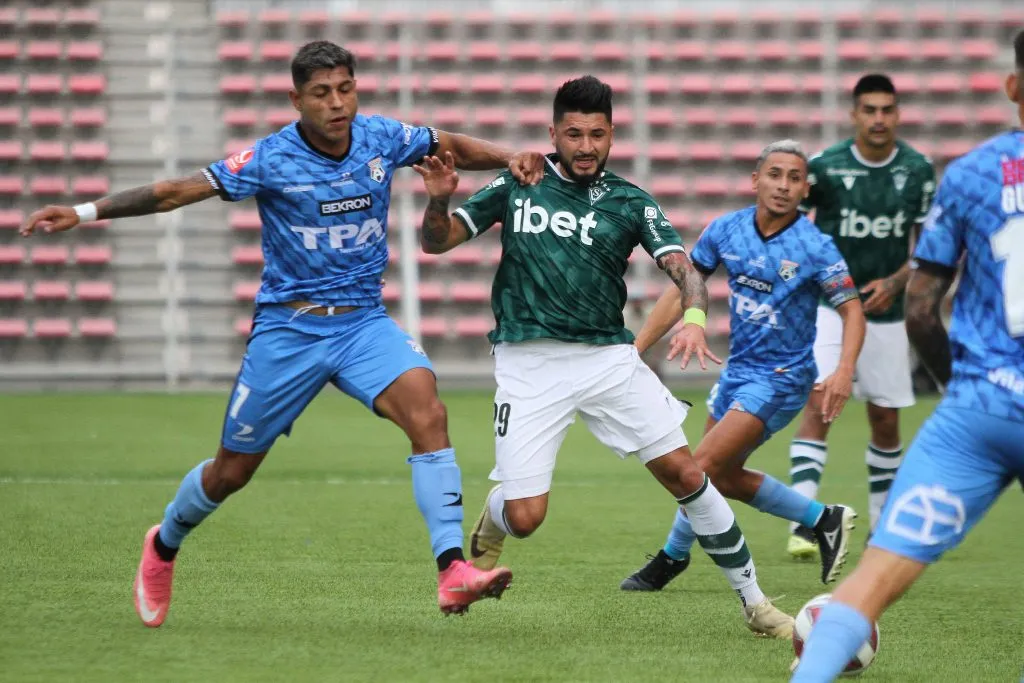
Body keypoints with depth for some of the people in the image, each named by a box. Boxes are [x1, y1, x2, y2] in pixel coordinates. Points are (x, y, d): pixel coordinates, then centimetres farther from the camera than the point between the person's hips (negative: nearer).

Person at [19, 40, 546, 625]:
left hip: (363, 320, 2)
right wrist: (84, 213, -20)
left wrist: (509, 158, -4)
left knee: (427, 411, -26)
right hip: (288, 329, -2)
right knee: (232, 471, 10)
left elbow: (454, 148, 14)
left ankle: (453, 571, -29)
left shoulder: (383, 139, -4)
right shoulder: (271, 160, -14)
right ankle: (164, 546, 42)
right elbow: (175, 192, -13)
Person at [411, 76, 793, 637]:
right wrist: (438, 200, -15)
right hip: (528, 361, -1)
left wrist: (694, 316, -30)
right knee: (524, 517, -10)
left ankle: (752, 600, 6)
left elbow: (681, 267, -9)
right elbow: (437, 241, 7)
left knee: (684, 474, -7)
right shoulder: (518, 185, 5)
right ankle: (489, 529, 30)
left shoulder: (630, 203, 4)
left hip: (608, 356, 1)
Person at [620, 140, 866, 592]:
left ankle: (672, 557, 8)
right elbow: (682, 290, 5)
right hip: (738, 369, 7)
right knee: (724, 477, 15)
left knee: (703, 467, -14)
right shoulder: (725, 230, -3)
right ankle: (824, 520, 30)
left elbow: (852, 311, -14)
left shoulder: (815, 247, -17)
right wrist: (635, 349, 1)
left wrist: (844, 371, -31)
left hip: (781, 378, -7)